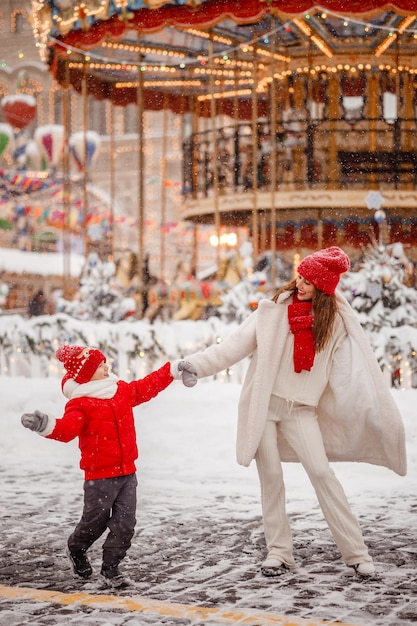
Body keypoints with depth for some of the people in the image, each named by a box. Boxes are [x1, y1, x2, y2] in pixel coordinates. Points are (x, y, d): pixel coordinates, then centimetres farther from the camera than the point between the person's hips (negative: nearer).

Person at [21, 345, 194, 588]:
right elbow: (67, 429, -30)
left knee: (125, 523, 2)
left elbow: (149, 386, 21)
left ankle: (111, 568, 14)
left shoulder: (122, 391, 8)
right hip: (99, 475, -6)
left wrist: (173, 369, 25)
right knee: (95, 521, 8)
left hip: (127, 472, 6)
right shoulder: (80, 404, -14)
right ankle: (77, 549, 40)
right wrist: (46, 425, -50)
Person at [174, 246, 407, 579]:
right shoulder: (275, 308, -1)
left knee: (321, 471, -10)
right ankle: (279, 551, 14)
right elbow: (237, 344, -2)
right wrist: (198, 364, -10)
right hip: (265, 403, 1)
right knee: (271, 476, 3)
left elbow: (360, 365, -3)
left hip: (301, 408, -1)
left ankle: (356, 552, -4)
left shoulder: (336, 320, -1)